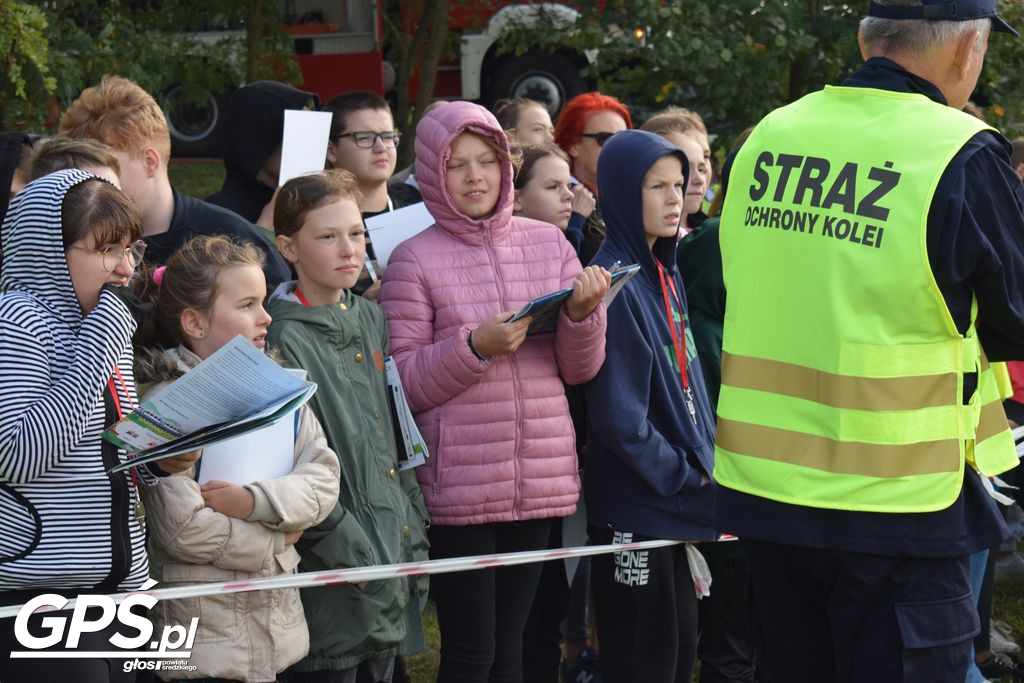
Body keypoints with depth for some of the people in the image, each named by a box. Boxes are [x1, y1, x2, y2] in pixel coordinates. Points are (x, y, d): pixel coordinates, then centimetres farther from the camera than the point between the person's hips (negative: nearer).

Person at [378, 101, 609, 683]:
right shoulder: (415, 260, -3)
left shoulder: (548, 242, 8)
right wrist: (475, 346, -19)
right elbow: (402, 383, -6)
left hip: (539, 477, 4)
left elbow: (581, 369, 9)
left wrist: (583, 313, -11)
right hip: (458, 484, -4)